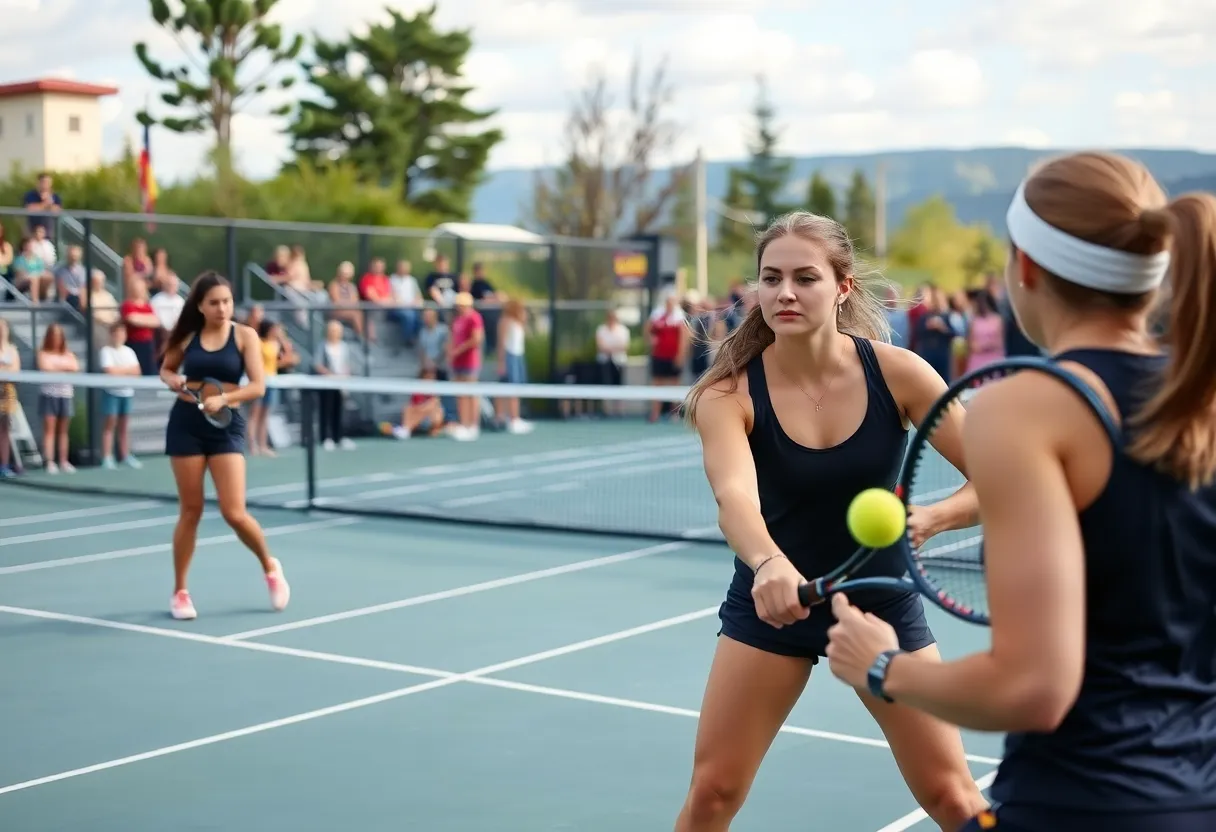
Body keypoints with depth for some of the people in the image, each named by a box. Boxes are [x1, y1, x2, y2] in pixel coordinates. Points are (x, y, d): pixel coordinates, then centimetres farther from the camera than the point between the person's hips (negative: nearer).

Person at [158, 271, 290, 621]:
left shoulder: (245, 336, -3)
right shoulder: (187, 336, 4)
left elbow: (258, 386, -8)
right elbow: (166, 369, 19)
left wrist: (223, 398, -24)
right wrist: (174, 381, -4)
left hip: (226, 426, -2)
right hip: (185, 424, 2)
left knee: (234, 513, -9)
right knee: (191, 511, 5)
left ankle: (270, 566, 19)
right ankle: (180, 592, 18)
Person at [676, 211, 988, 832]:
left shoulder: (895, 371, -16)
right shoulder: (729, 393, -19)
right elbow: (735, 497, -38)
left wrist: (928, 518, -35)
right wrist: (767, 563, -59)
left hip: (883, 603, 1)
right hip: (772, 605, 0)